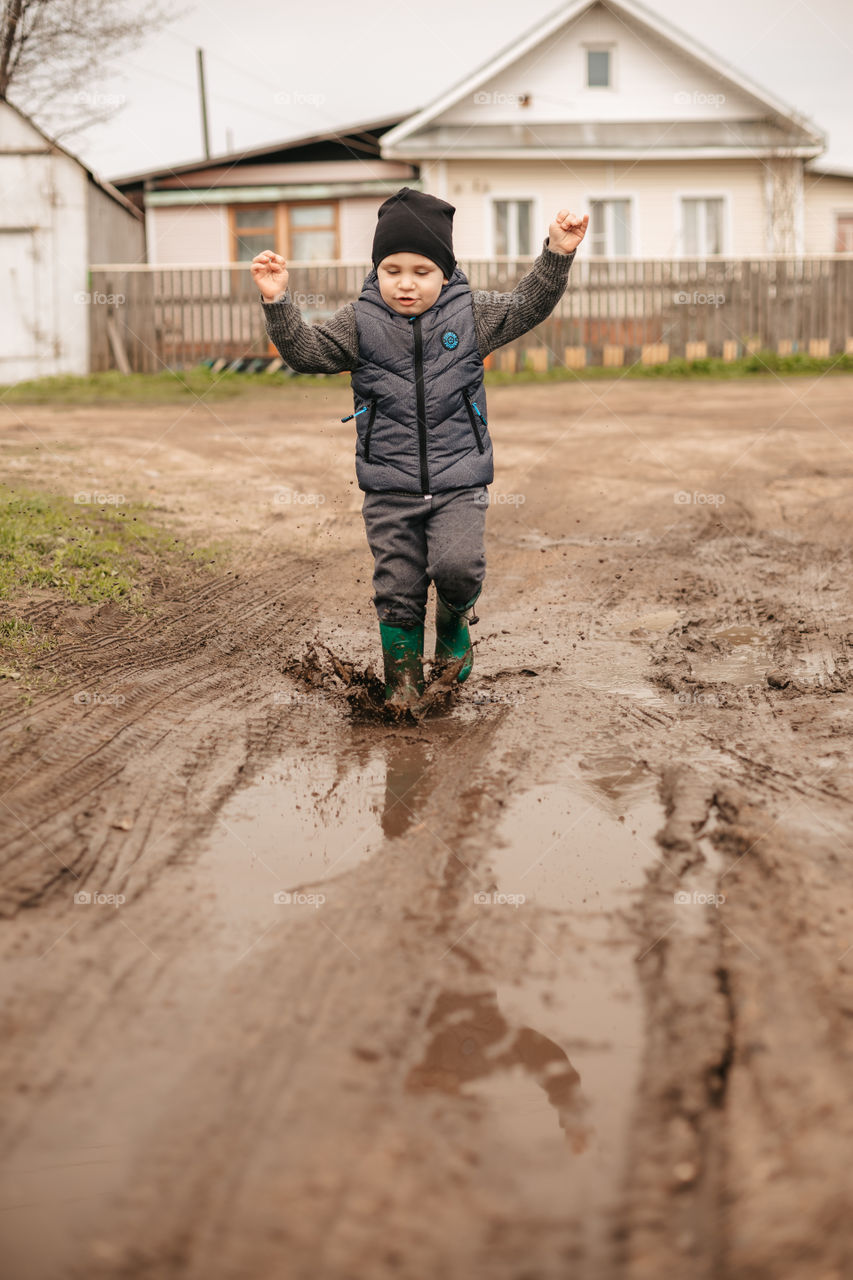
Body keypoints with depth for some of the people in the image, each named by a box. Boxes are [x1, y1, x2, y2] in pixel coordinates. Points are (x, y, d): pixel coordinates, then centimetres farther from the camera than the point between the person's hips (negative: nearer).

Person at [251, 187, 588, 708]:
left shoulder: (471, 313, 1)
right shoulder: (359, 322, -1)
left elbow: (529, 306, 4)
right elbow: (306, 349, -5)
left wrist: (557, 255, -8)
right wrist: (279, 303, -19)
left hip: (459, 479, -1)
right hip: (389, 486, 1)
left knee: (458, 564, -21)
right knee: (397, 589, 5)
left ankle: (455, 625, 13)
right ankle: (404, 680, 22)